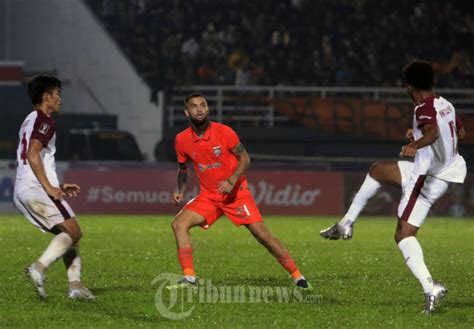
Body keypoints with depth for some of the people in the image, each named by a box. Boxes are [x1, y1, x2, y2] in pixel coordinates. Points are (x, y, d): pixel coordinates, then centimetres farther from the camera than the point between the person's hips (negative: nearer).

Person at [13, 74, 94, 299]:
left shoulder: (30, 121, 24)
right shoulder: (44, 121, -7)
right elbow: (33, 155, -20)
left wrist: (58, 187, 26)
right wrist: (49, 187, -19)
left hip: (22, 192, 10)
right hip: (36, 189, -10)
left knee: (69, 234, 12)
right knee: (73, 231, -12)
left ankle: (75, 285, 2)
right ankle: (39, 268, -26)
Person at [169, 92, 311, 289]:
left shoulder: (224, 132, -14)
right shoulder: (181, 140, -3)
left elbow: (244, 159, -6)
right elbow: (183, 168, 15)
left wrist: (231, 181, -20)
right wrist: (179, 190, 0)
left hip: (236, 193, -3)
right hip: (208, 196, 3)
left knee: (262, 234, -11)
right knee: (179, 224, -17)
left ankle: (297, 275, 1)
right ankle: (189, 278, -15)